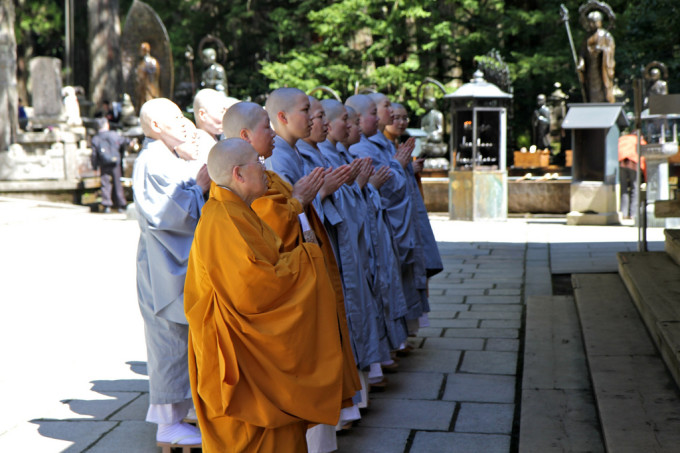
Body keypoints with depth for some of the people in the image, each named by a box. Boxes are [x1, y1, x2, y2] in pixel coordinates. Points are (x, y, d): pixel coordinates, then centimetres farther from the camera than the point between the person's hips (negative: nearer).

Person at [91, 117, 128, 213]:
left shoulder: (95, 139, -2)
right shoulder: (114, 135, -3)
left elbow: (94, 155, -1)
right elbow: (124, 141, 15)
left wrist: (95, 167, 7)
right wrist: (130, 142, 38)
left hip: (103, 165, 0)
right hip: (115, 163, 0)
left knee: (105, 184, 3)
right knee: (117, 184, 7)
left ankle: (106, 205, -5)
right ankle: (121, 205, 10)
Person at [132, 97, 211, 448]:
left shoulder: (168, 160, 17)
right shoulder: (152, 163, -16)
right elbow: (163, 212, -22)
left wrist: (201, 184, 7)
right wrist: (200, 188, -15)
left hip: (180, 262, 10)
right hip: (166, 266, -10)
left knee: (177, 338, 14)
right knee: (170, 339, -5)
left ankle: (170, 414, 23)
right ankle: (168, 424, 3)